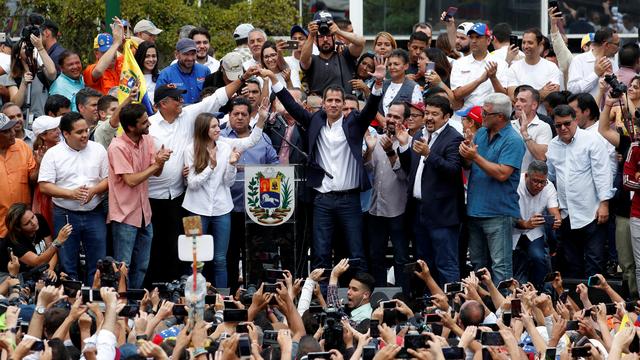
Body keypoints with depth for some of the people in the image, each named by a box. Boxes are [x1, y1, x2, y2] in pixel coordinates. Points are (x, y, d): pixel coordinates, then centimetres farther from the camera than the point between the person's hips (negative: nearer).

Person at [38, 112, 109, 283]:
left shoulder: (98, 150, 4)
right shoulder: (53, 154, -2)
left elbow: (108, 179, 6)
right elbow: (44, 186, -7)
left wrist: (93, 190, -14)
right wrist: (71, 193, -18)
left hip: (95, 214, 2)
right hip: (65, 215, -1)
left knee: (98, 263, 4)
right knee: (67, 265, 4)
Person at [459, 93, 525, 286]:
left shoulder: (512, 141, -13)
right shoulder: (481, 133, 11)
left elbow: (502, 174, -22)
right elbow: (468, 165, 14)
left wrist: (475, 157, -19)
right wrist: (466, 154, -9)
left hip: (498, 213, -8)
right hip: (475, 210, 8)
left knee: (500, 266, -6)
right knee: (478, 263, 16)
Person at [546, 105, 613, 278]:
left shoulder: (591, 140, -6)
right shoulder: (553, 146, 10)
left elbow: (602, 173, -9)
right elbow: (549, 176, 21)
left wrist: (604, 203, -14)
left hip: (591, 213, -5)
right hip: (566, 215, 5)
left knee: (593, 262, -5)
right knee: (572, 264, 11)